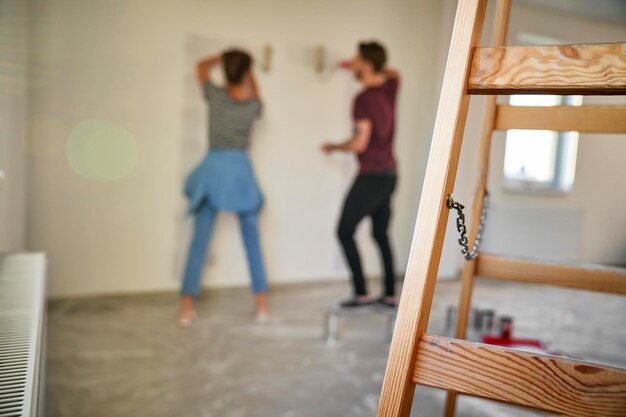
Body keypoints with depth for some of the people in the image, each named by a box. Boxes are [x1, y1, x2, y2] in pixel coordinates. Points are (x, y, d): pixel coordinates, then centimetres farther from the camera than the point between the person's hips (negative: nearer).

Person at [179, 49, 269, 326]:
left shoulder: (216, 96, -6)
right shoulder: (253, 106, -4)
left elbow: (201, 67, 14)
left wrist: (224, 57, 23)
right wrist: (250, 73, 31)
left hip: (213, 170, 0)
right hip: (241, 171, 0)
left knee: (199, 241, 2)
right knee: (252, 240, 11)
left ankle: (186, 306, 0)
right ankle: (261, 302, 12)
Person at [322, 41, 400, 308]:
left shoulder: (363, 98, -16)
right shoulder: (390, 86, 6)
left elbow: (360, 143, -21)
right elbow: (393, 73, 32)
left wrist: (334, 147, -3)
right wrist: (358, 68, 28)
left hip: (371, 176, -8)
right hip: (390, 174, 8)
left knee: (345, 232, 1)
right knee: (381, 234, 14)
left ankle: (361, 293, 0)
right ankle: (390, 294, 17)